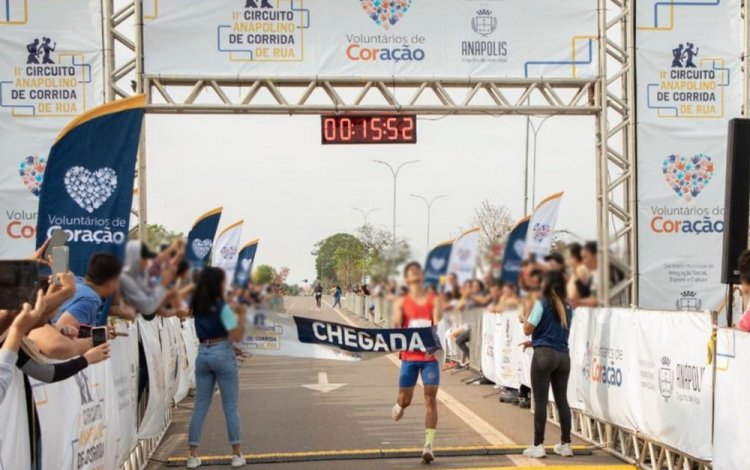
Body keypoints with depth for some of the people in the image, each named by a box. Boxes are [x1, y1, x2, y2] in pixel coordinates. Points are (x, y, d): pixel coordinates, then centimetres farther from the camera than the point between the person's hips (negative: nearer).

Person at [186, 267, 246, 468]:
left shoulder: (197, 306, 6)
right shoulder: (222, 307, -12)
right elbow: (236, 336, -17)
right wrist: (241, 315, -10)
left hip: (203, 355, 6)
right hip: (222, 354, -6)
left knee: (200, 406, 8)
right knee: (231, 406, 3)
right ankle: (236, 454, 6)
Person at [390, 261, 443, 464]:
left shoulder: (434, 300, 2)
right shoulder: (401, 302, 5)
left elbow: (437, 323, -12)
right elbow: (396, 323, -8)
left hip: (430, 356, -1)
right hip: (409, 356, 1)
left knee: (430, 399, -6)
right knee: (405, 399, 8)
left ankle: (428, 445, -5)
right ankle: (399, 406, 45)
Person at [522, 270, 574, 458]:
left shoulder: (542, 303, -6)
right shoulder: (567, 307, 12)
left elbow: (528, 329, -6)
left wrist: (527, 314, 12)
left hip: (544, 355, -5)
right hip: (563, 356, 5)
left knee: (540, 401, -3)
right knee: (562, 400, 10)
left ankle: (538, 446, -2)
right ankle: (566, 444, 14)